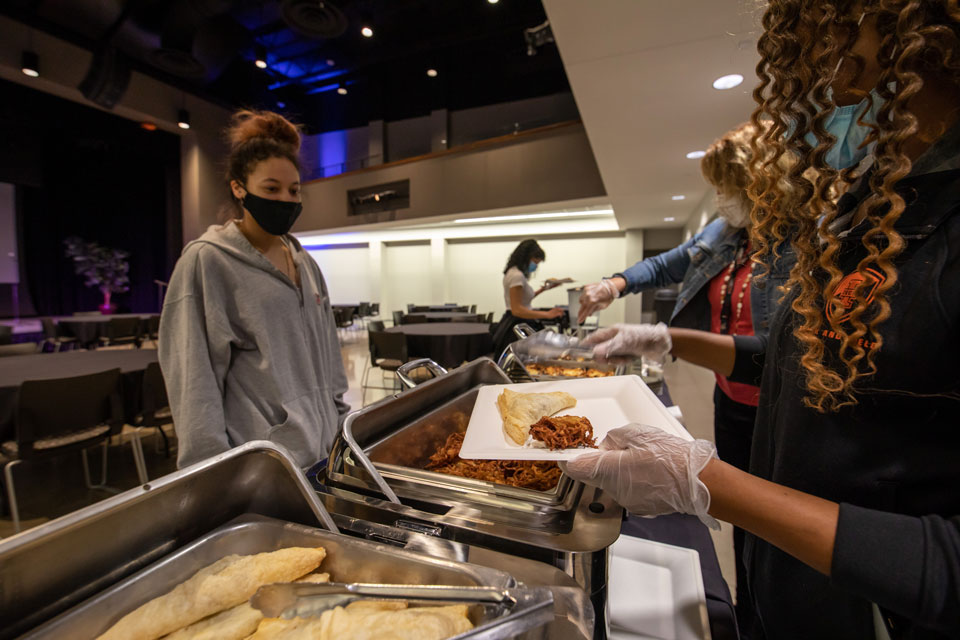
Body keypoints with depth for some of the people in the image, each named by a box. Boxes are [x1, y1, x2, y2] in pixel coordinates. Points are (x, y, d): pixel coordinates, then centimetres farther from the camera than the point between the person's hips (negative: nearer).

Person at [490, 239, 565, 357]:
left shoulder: (516, 273, 15)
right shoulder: (517, 275, -16)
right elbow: (517, 310, -22)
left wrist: (542, 289, 22)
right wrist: (547, 314, -25)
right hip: (517, 327, -10)